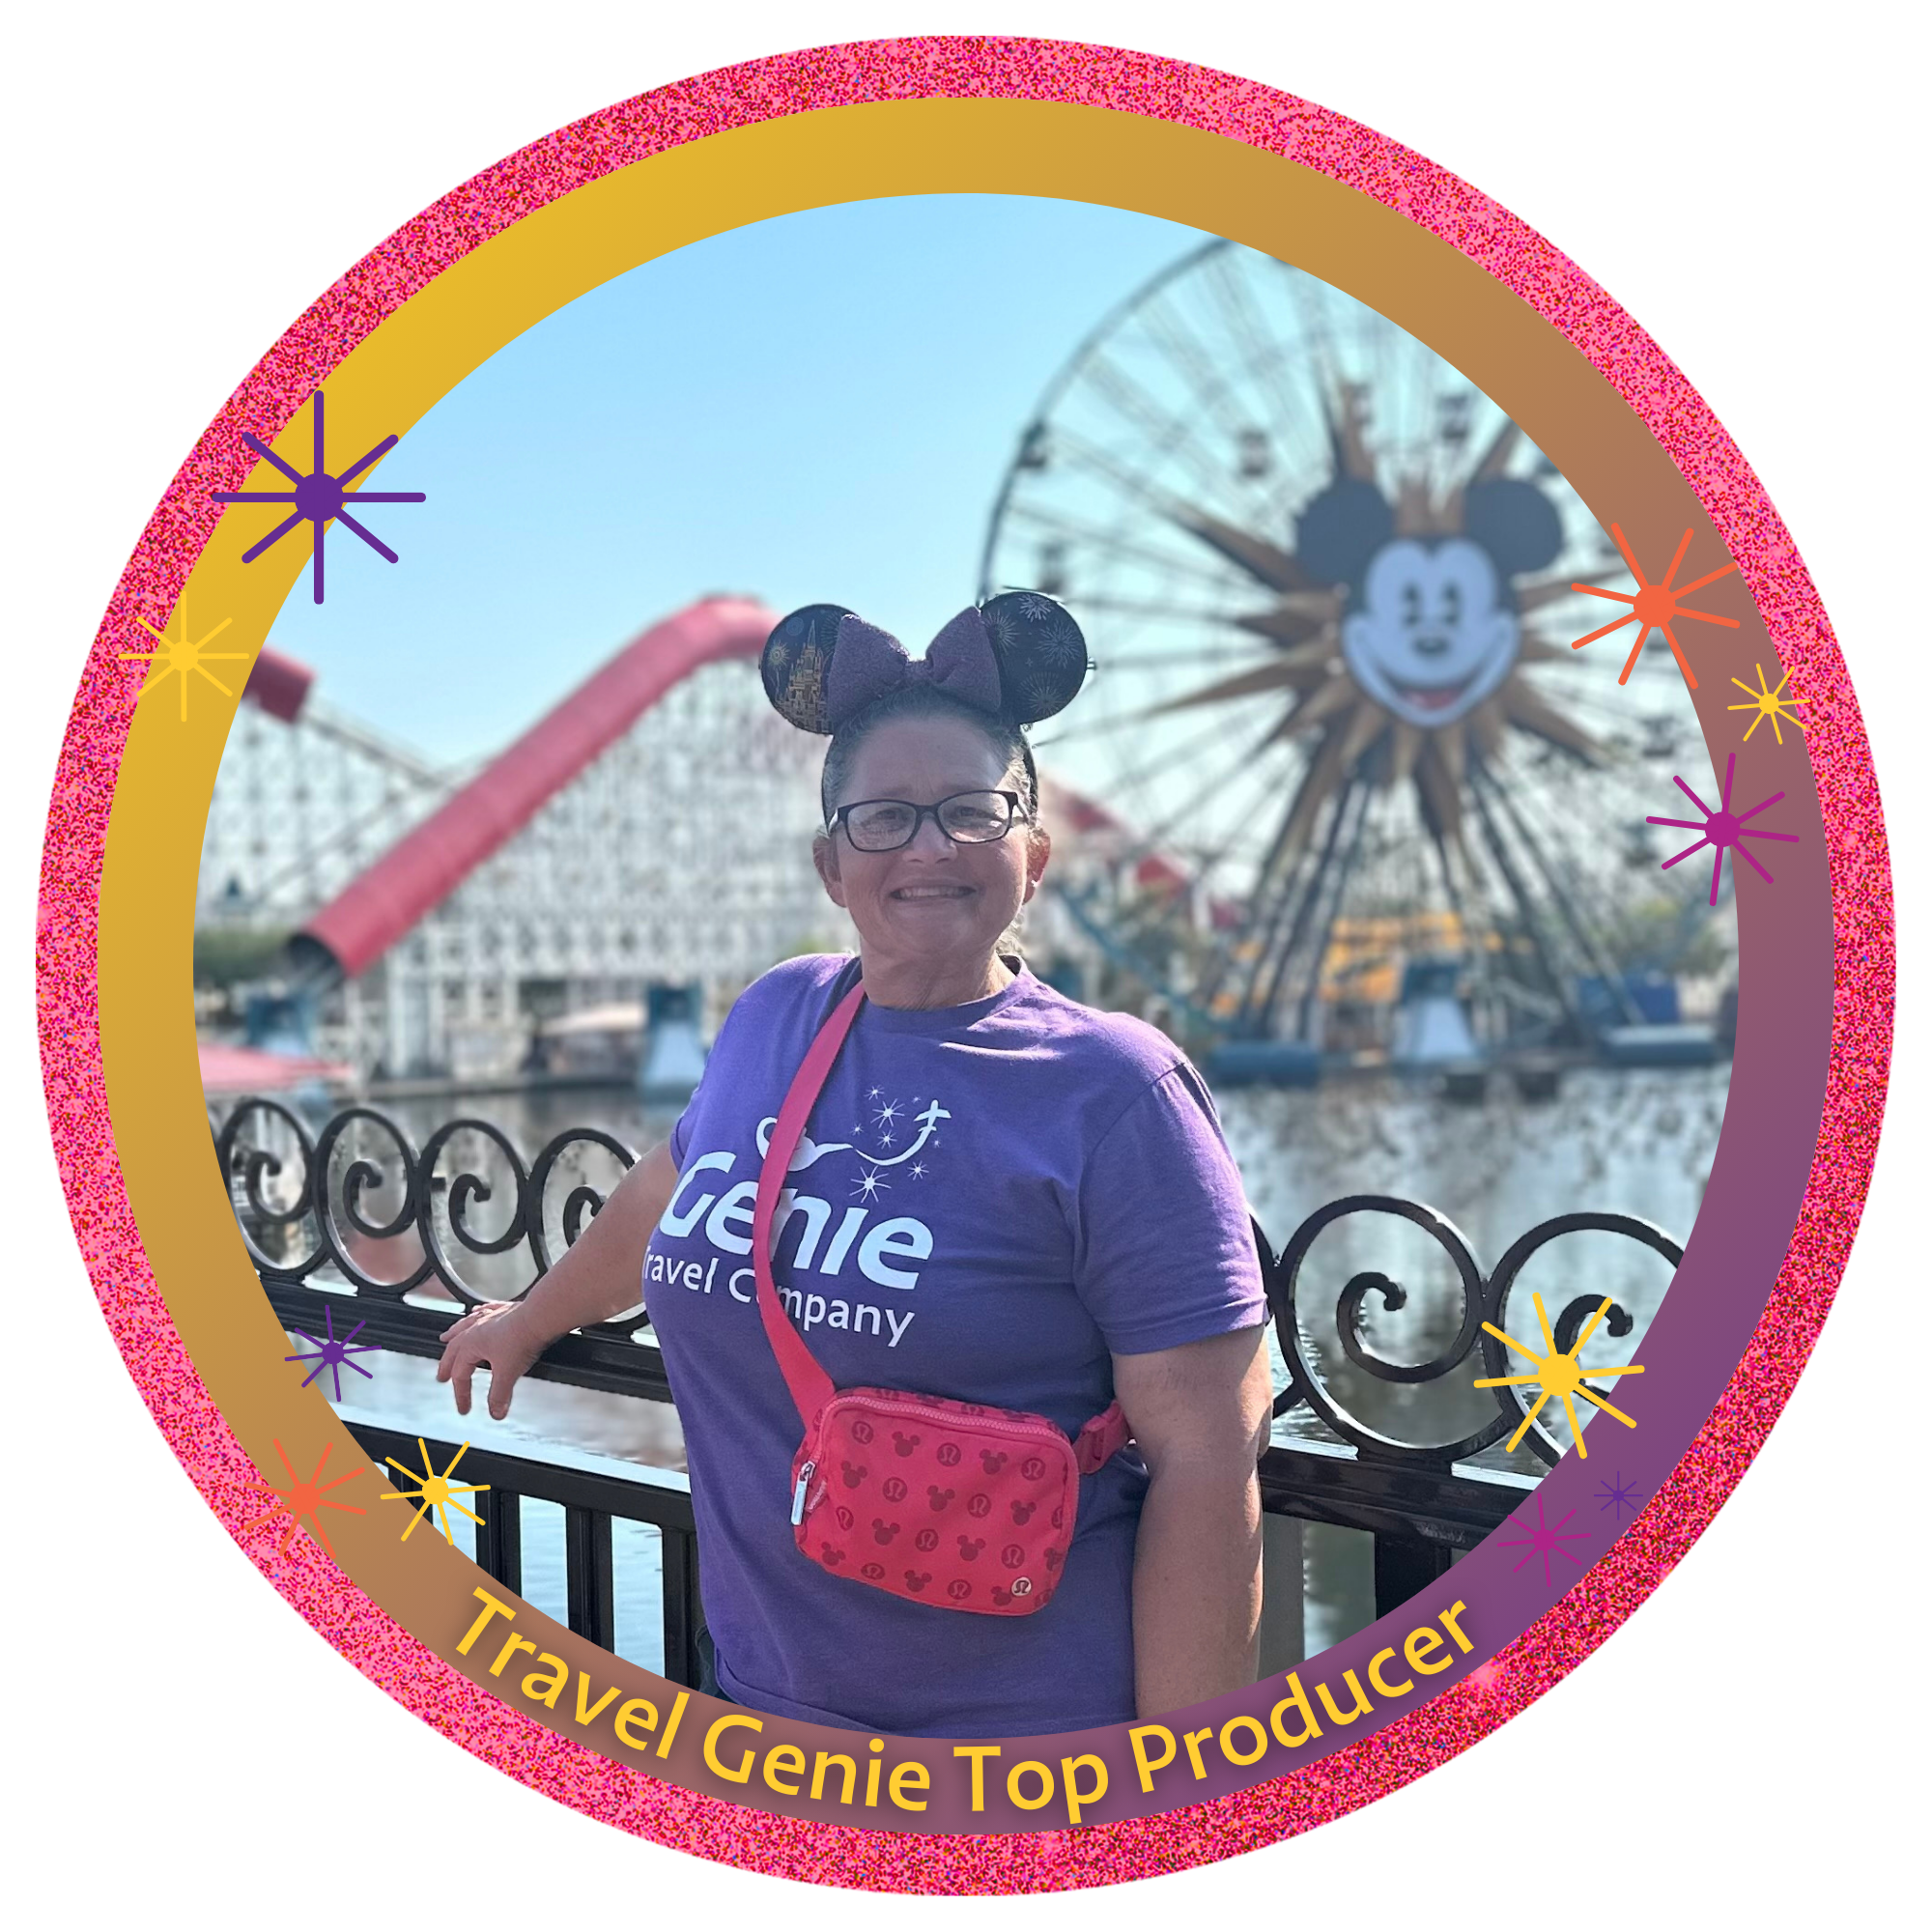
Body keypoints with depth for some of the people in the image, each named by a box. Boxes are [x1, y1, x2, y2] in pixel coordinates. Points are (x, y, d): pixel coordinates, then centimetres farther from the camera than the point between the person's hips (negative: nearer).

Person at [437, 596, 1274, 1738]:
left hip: (1039, 1733, -5)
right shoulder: (775, 1018, 1)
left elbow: (1207, 1463, -17)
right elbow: (669, 1190, 20)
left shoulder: (1117, 1095, -15)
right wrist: (533, 1319, 36)